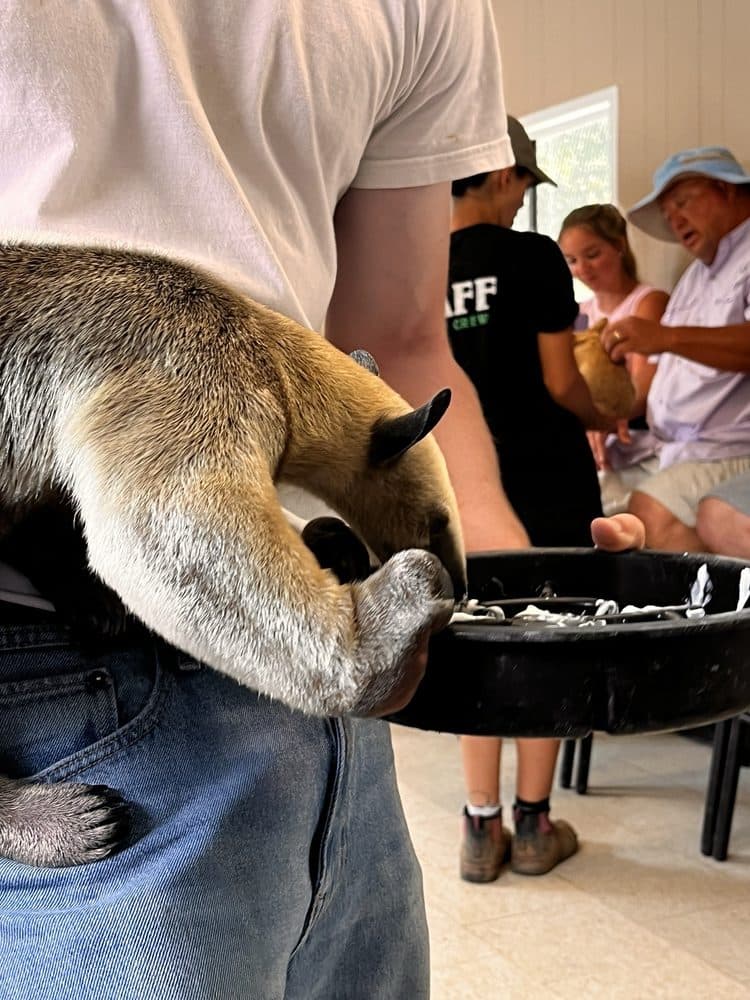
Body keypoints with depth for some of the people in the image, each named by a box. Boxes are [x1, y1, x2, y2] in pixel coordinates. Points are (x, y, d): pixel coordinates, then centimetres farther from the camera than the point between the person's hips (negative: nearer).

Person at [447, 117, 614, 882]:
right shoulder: (533, 257, -10)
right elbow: (561, 384, -9)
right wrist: (601, 421, 11)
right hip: (546, 475, -3)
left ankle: (481, 827, 16)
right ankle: (534, 825, 17)